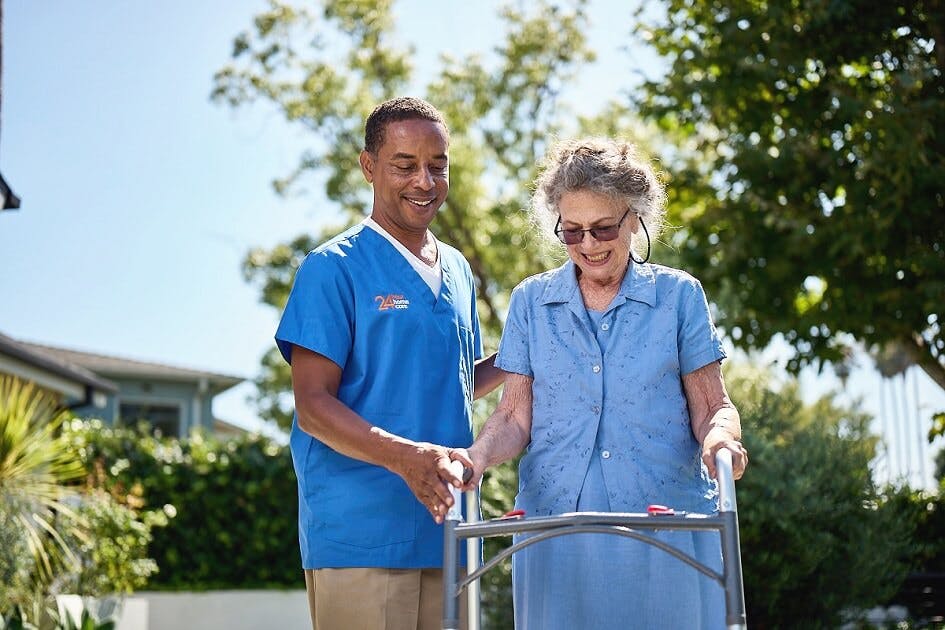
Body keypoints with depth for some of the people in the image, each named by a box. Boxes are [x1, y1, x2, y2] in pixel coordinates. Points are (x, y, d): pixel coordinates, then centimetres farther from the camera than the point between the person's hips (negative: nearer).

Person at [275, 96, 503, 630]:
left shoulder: (457, 271, 15)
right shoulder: (335, 268, -5)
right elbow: (314, 406, -11)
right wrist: (405, 457, -25)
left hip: (444, 531, 6)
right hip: (361, 536, -6)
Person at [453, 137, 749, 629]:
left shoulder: (679, 295, 4)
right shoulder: (530, 302, 8)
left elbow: (712, 406, 4)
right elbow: (516, 414, 6)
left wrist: (719, 436, -18)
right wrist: (478, 455, -14)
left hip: (667, 529, -1)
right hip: (556, 529, 1)